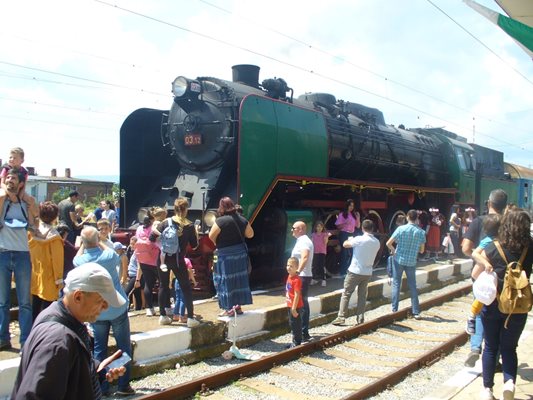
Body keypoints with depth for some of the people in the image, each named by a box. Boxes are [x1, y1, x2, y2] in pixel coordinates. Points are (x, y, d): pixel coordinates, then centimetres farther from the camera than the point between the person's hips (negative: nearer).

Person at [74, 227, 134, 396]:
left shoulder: (80, 261, -10)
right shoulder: (109, 256, -15)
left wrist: (84, 244, 17)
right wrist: (100, 243, 15)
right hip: (117, 309, -2)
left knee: (99, 349, 11)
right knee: (124, 347, 8)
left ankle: (102, 387, 13)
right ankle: (123, 385, 10)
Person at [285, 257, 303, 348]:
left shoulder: (296, 280, -21)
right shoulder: (289, 277, 6)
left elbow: (297, 295, -23)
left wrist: (294, 308, -23)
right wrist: (290, 307, 18)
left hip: (295, 307, -9)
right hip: (290, 306, 9)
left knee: (296, 324, 1)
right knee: (292, 324, 18)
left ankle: (297, 343, 11)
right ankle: (295, 342, 30)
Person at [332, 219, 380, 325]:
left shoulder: (359, 239, -16)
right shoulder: (377, 242, 2)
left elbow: (345, 244, -5)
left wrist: (350, 239, 17)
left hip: (355, 271, -5)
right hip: (367, 273, 5)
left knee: (346, 294, 2)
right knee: (362, 295, 13)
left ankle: (341, 317, 0)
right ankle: (360, 318, 13)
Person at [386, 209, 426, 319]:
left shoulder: (401, 229, -10)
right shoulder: (421, 232, -4)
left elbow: (388, 243, -10)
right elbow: (422, 250, 3)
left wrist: (393, 250, 9)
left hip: (399, 260, -1)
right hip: (411, 262, 2)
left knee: (396, 284, 8)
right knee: (412, 286, 11)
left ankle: (394, 310, 8)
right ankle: (416, 312, 12)